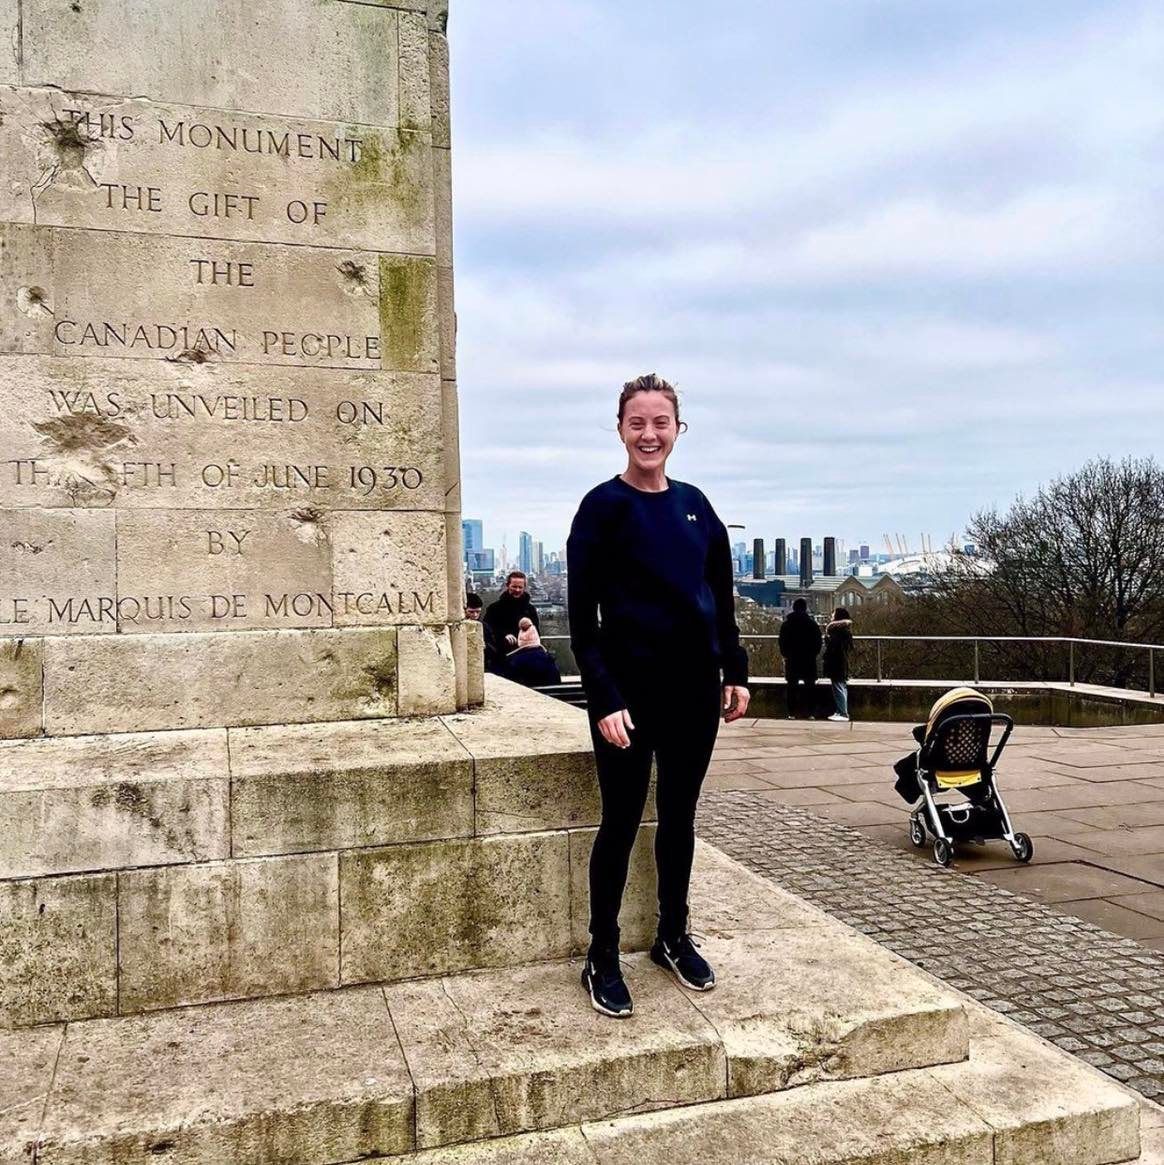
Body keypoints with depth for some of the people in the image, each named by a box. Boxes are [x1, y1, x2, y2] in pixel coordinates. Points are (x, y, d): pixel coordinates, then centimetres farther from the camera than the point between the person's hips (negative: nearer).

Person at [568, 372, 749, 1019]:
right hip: (630, 687, -5)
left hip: (695, 686, 5)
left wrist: (735, 672, 7)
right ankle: (602, 958, 17)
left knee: (680, 814, 14)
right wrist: (605, 700, -17)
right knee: (622, 819, 2)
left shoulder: (694, 504, 9)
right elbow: (582, 616, -10)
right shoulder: (603, 506, -7)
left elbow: (722, 597, 14)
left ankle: (674, 937, 30)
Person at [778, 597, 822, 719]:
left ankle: (792, 713, 2)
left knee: (792, 688, 5)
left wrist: (786, 655, 13)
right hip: (809, 660, -1)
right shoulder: (812, 623, -4)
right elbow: (818, 642, -1)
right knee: (809, 687, 5)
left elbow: (782, 642, 2)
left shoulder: (786, 624, -1)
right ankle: (808, 713, 2)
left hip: (791, 660, 1)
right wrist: (814, 653, 11)